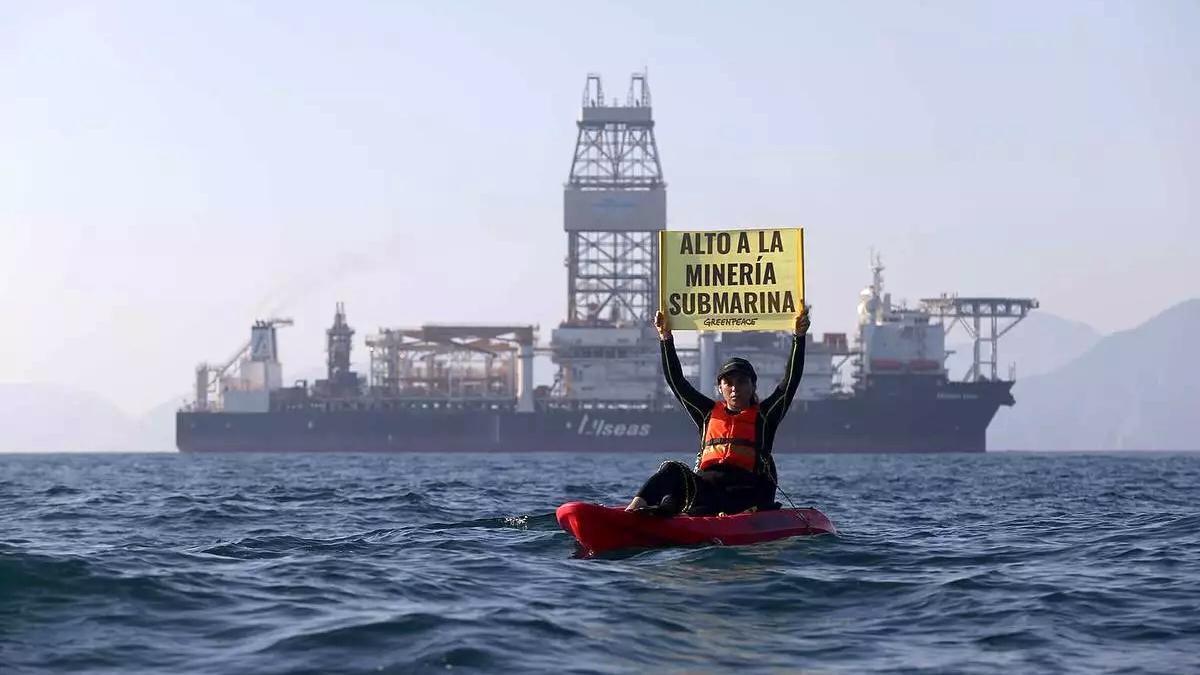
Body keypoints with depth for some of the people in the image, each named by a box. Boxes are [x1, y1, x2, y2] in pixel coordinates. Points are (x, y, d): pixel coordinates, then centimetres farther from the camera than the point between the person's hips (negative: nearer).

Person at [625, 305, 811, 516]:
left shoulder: (764, 416, 15)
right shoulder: (709, 412, 25)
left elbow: (790, 382, 7)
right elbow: (677, 382, 24)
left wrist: (799, 337, 0)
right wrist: (666, 339, 19)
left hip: (746, 486, -3)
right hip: (707, 481, 3)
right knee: (673, 470, -25)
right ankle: (637, 505, -46)